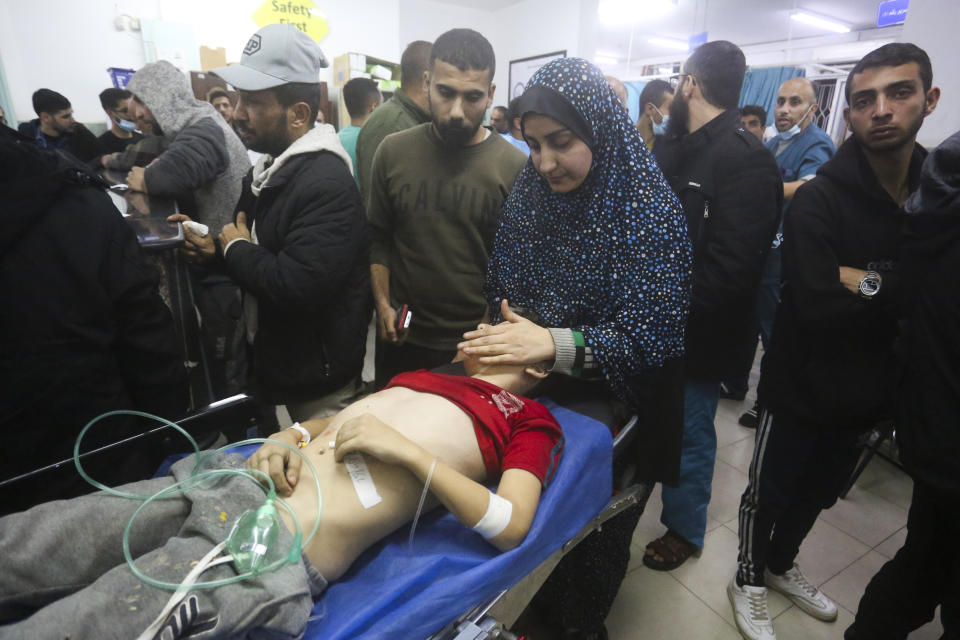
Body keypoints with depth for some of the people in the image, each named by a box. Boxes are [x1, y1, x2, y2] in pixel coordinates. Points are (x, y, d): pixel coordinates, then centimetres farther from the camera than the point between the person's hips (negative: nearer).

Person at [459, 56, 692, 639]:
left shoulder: (650, 209, -19)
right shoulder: (529, 193, -5)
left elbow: (651, 336, -23)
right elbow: (500, 291, 2)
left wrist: (554, 343, -36)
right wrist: (501, 342, -17)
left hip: (614, 410, -3)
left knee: (597, 529, 19)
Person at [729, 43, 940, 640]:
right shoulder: (819, 199, -19)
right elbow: (816, 305, -29)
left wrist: (865, 282, -18)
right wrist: (901, 285, -20)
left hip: (867, 388, 6)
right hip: (804, 385, -5)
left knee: (819, 492, 25)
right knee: (771, 493, 12)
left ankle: (781, 563, 50)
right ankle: (750, 580, 38)